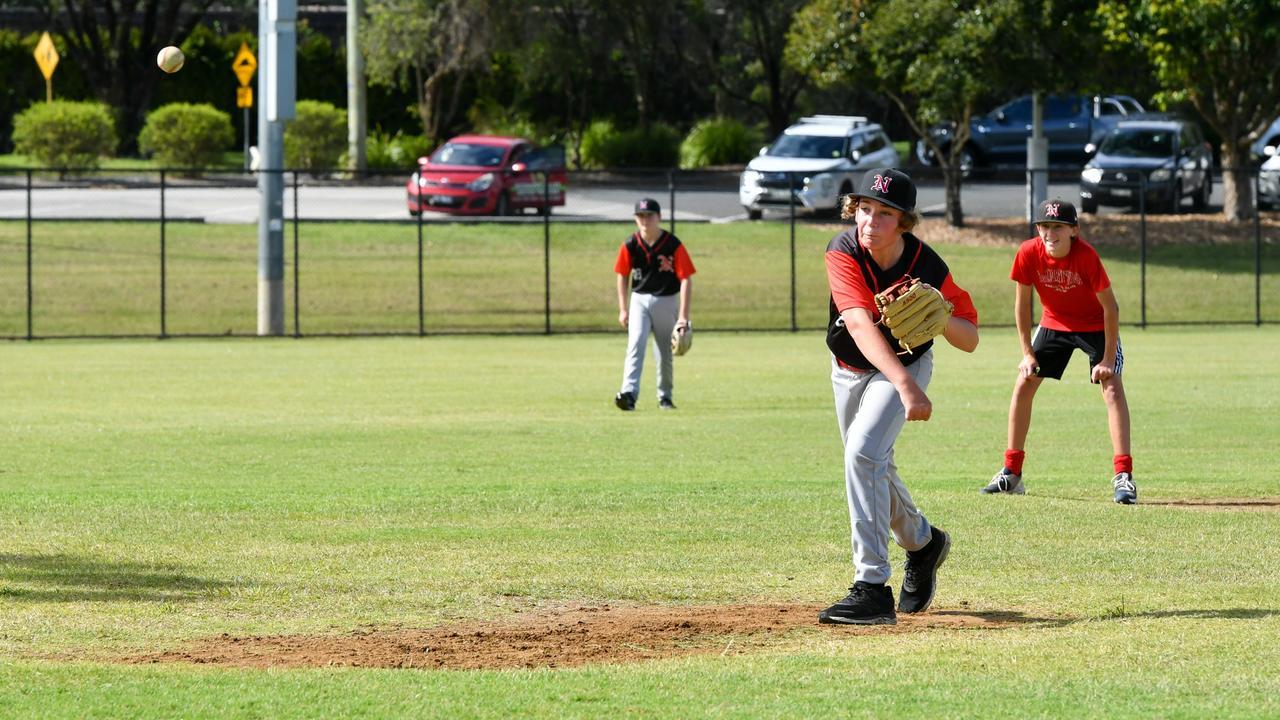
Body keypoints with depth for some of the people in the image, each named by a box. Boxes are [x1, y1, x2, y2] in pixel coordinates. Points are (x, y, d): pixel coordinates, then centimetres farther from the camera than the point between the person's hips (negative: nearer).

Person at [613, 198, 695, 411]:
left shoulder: (673, 245, -14)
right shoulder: (631, 245, -6)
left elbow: (686, 279, -13)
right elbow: (623, 275, 6)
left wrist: (683, 316, -19)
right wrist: (623, 309, 2)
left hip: (667, 301, -1)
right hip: (639, 300, 1)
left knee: (665, 353, 8)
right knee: (635, 345, -17)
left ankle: (665, 396, 26)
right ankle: (629, 394, -30)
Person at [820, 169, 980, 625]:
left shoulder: (928, 269, -26)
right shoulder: (843, 253, -28)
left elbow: (970, 340, -17)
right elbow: (859, 323, -42)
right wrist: (905, 387, -54)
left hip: (906, 365, -3)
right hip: (849, 371, 3)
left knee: (864, 453, -25)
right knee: (873, 469, 18)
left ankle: (872, 589, -27)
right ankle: (923, 541, 50)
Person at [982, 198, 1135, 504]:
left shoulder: (1086, 256, -31)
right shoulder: (1029, 253, -22)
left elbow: (1110, 307, -24)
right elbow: (1022, 303, -8)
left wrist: (1108, 359, -26)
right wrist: (1028, 353, -10)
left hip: (1096, 326, -4)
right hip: (1054, 323, 4)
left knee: (1112, 387, -20)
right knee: (1023, 384, 0)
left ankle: (1123, 476, -23)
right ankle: (1011, 473, 12)